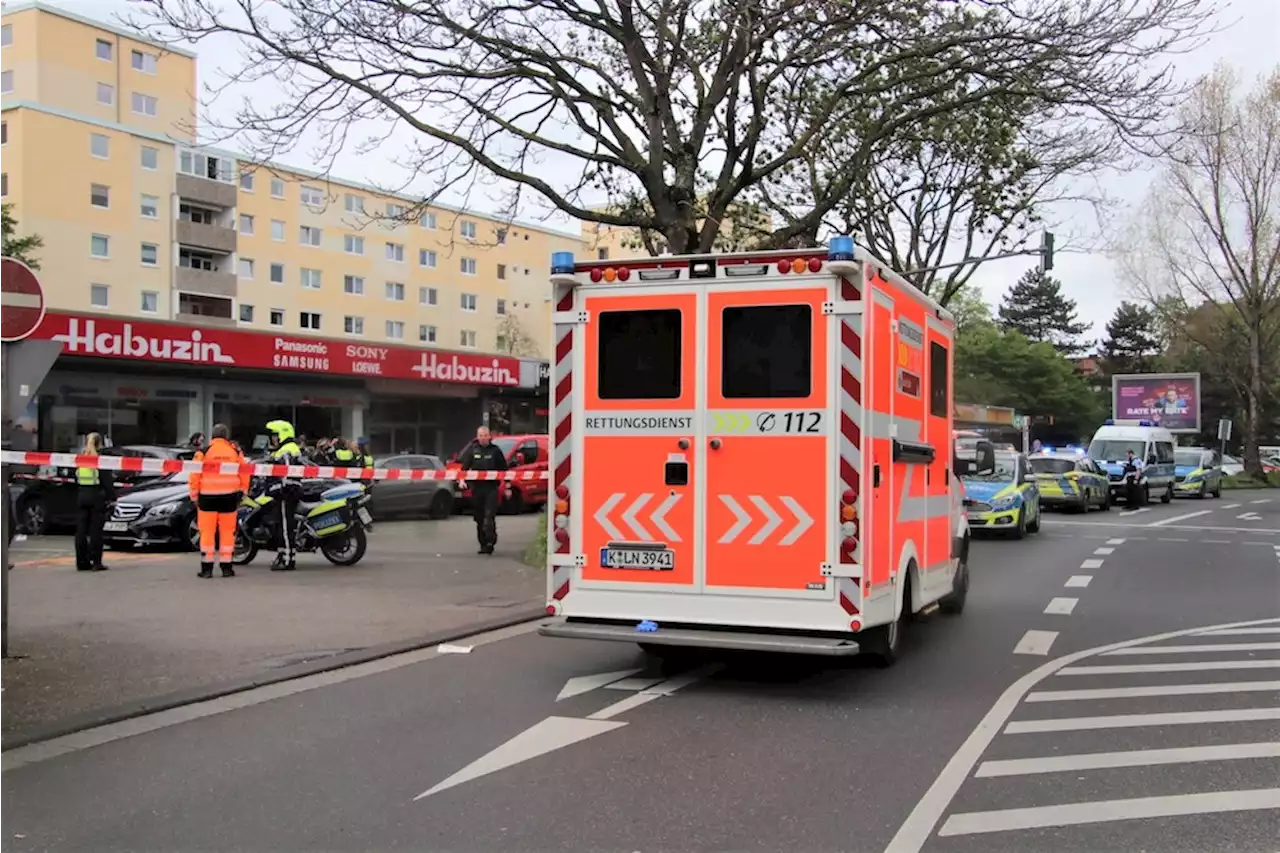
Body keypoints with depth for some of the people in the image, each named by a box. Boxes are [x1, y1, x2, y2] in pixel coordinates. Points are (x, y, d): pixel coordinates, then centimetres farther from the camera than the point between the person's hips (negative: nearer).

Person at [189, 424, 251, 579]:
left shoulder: (204, 452, -3)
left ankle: (206, 568, 5)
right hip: (229, 496, 2)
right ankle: (226, 567, 9)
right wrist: (241, 493, 17)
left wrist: (194, 496, 6)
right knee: (228, 532, 8)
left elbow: (194, 475, -4)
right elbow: (245, 474, 6)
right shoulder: (235, 451, 4)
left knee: (207, 532, 5)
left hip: (208, 497, -2)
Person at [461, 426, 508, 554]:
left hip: (491, 488, -3)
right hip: (476, 488, 3)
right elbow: (464, 467, 10)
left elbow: (504, 469, 7)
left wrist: (507, 487, 4)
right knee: (479, 518, 7)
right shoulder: (473, 451, 9)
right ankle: (483, 544, 16)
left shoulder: (495, 450, 3)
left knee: (489, 516, -16)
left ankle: (490, 542, -15)